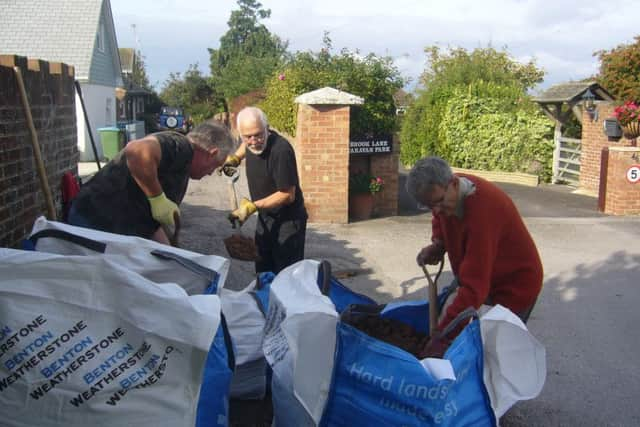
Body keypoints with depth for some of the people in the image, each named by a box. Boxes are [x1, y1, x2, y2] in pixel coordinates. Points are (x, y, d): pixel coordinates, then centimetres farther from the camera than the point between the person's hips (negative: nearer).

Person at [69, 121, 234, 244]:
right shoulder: (180, 147, -14)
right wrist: (158, 199, -26)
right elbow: (138, 151, -36)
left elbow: (150, 223, 23)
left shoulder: (180, 172, 17)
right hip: (98, 225, -10)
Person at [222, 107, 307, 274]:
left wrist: (253, 206, -27)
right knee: (263, 273, 17)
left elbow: (288, 195, -25)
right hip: (265, 217, 8)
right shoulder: (251, 142, -6)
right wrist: (235, 158, 6)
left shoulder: (281, 150, -30)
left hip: (288, 220, -8)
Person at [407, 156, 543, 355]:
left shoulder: (482, 209, -39)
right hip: (475, 274, 8)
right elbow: (440, 220, 14)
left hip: (515, 285, -8)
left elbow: (474, 287, -41)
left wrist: (442, 334, -41)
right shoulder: (443, 193, -14)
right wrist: (437, 245, -9)